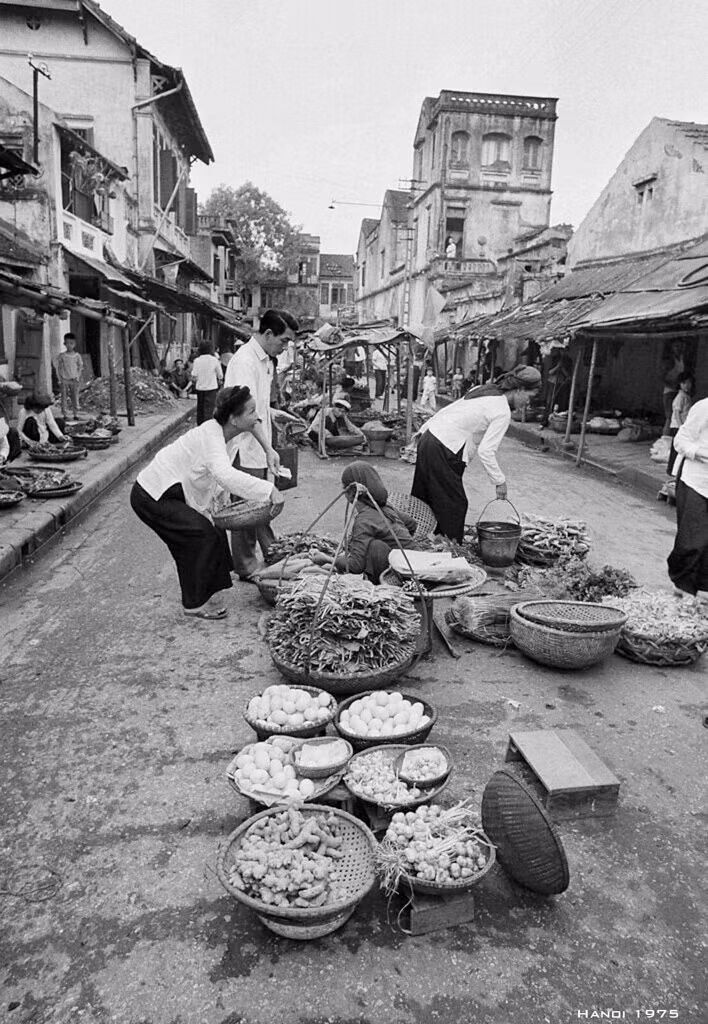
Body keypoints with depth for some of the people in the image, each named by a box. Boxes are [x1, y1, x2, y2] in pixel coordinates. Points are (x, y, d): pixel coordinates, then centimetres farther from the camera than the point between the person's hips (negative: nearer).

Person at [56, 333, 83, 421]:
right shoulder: (61, 356, 2)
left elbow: (80, 367, 7)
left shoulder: (77, 356, 3)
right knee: (63, 397, 0)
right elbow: (58, 368, 5)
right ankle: (64, 415, 3)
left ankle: (75, 414, 7)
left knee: (75, 397, 1)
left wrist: (77, 377, -2)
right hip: (64, 380, 0)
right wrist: (60, 378, -3)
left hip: (74, 380, 0)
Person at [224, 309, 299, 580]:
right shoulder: (245, 361, -19)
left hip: (259, 449, 9)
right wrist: (268, 448, -33)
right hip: (245, 449, -9)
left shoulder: (266, 360, 13)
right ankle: (247, 568, 13)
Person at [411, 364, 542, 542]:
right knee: (454, 504, 0)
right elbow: (486, 451, -18)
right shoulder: (502, 412, -12)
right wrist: (499, 481, -9)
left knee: (426, 498, 17)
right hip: (444, 452, -9)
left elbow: (447, 410, 17)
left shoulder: (483, 389, 14)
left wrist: (424, 430, 23)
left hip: (429, 437, 9)